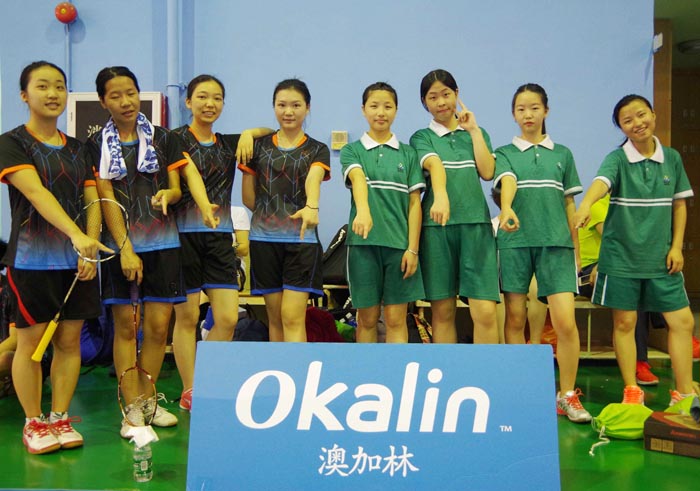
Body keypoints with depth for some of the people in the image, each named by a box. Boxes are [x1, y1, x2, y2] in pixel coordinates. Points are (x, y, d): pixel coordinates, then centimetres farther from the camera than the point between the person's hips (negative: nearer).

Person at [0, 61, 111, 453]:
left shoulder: (77, 149, 13)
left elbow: (92, 201, 8)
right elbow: (35, 192, -19)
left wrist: (89, 251, -6)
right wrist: (76, 235, -33)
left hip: (77, 259, 5)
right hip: (32, 258, -4)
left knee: (70, 340, 6)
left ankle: (60, 418, 19)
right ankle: (34, 423, 17)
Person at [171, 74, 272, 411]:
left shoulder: (229, 144, 15)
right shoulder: (175, 140, 1)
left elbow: (271, 131, 23)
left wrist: (249, 133, 3)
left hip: (220, 237, 5)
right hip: (184, 235, -4)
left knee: (228, 318, 0)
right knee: (187, 316, 3)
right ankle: (190, 392, 16)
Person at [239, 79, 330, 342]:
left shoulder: (317, 150, 4)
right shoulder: (258, 146, 9)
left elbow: (313, 179, -19)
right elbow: (248, 197, 10)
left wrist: (311, 207, -38)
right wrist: (270, 215, 4)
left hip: (302, 240, -2)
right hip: (263, 239, 2)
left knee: (293, 318, -7)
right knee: (275, 317, 9)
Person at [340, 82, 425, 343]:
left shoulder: (408, 153, 10)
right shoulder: (352, 150, 6)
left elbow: (414, 203, 6)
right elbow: (357, 178, -17)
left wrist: (413, 248, -3)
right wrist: (363, 211, -37)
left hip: (399, 243, 1)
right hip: (364, 242, -1)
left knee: (396, 319, 4)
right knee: (367, 318, 8)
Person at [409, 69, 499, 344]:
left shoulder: (476, 133, 17)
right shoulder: (421, 137, 9)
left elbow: (487, 172, 0)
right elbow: (434, 165, -14)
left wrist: (474, 130, 3)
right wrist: (441, 197, -32)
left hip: (475, 223, 1)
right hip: (437, 225, -1)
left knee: (485, 312, -7)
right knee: (443, 311, 4)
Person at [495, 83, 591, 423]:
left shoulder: (562, 154, 14)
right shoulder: (505, 153, 8)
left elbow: (569, 204, 15)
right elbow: (507, 182, -14)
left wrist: (574, 249, 12)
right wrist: (507, 209, -35)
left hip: (555, 242, 1)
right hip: (515, 242, -1)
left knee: (566, 321, -8)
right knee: (515, 319, 5)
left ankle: (567, 395, 7)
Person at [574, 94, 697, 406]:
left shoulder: (672, 158, 6)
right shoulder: (617, 159, -6)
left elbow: (679, 204, 12)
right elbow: (601, 181, -28)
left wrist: (676, 246, 3)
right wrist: (586, 204, -49)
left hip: (661, 257, 3)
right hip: (622, 255, -3)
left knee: (682, 320, 4)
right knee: (624, 322, 4)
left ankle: (684, 392, 19)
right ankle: (631, 390, 19)